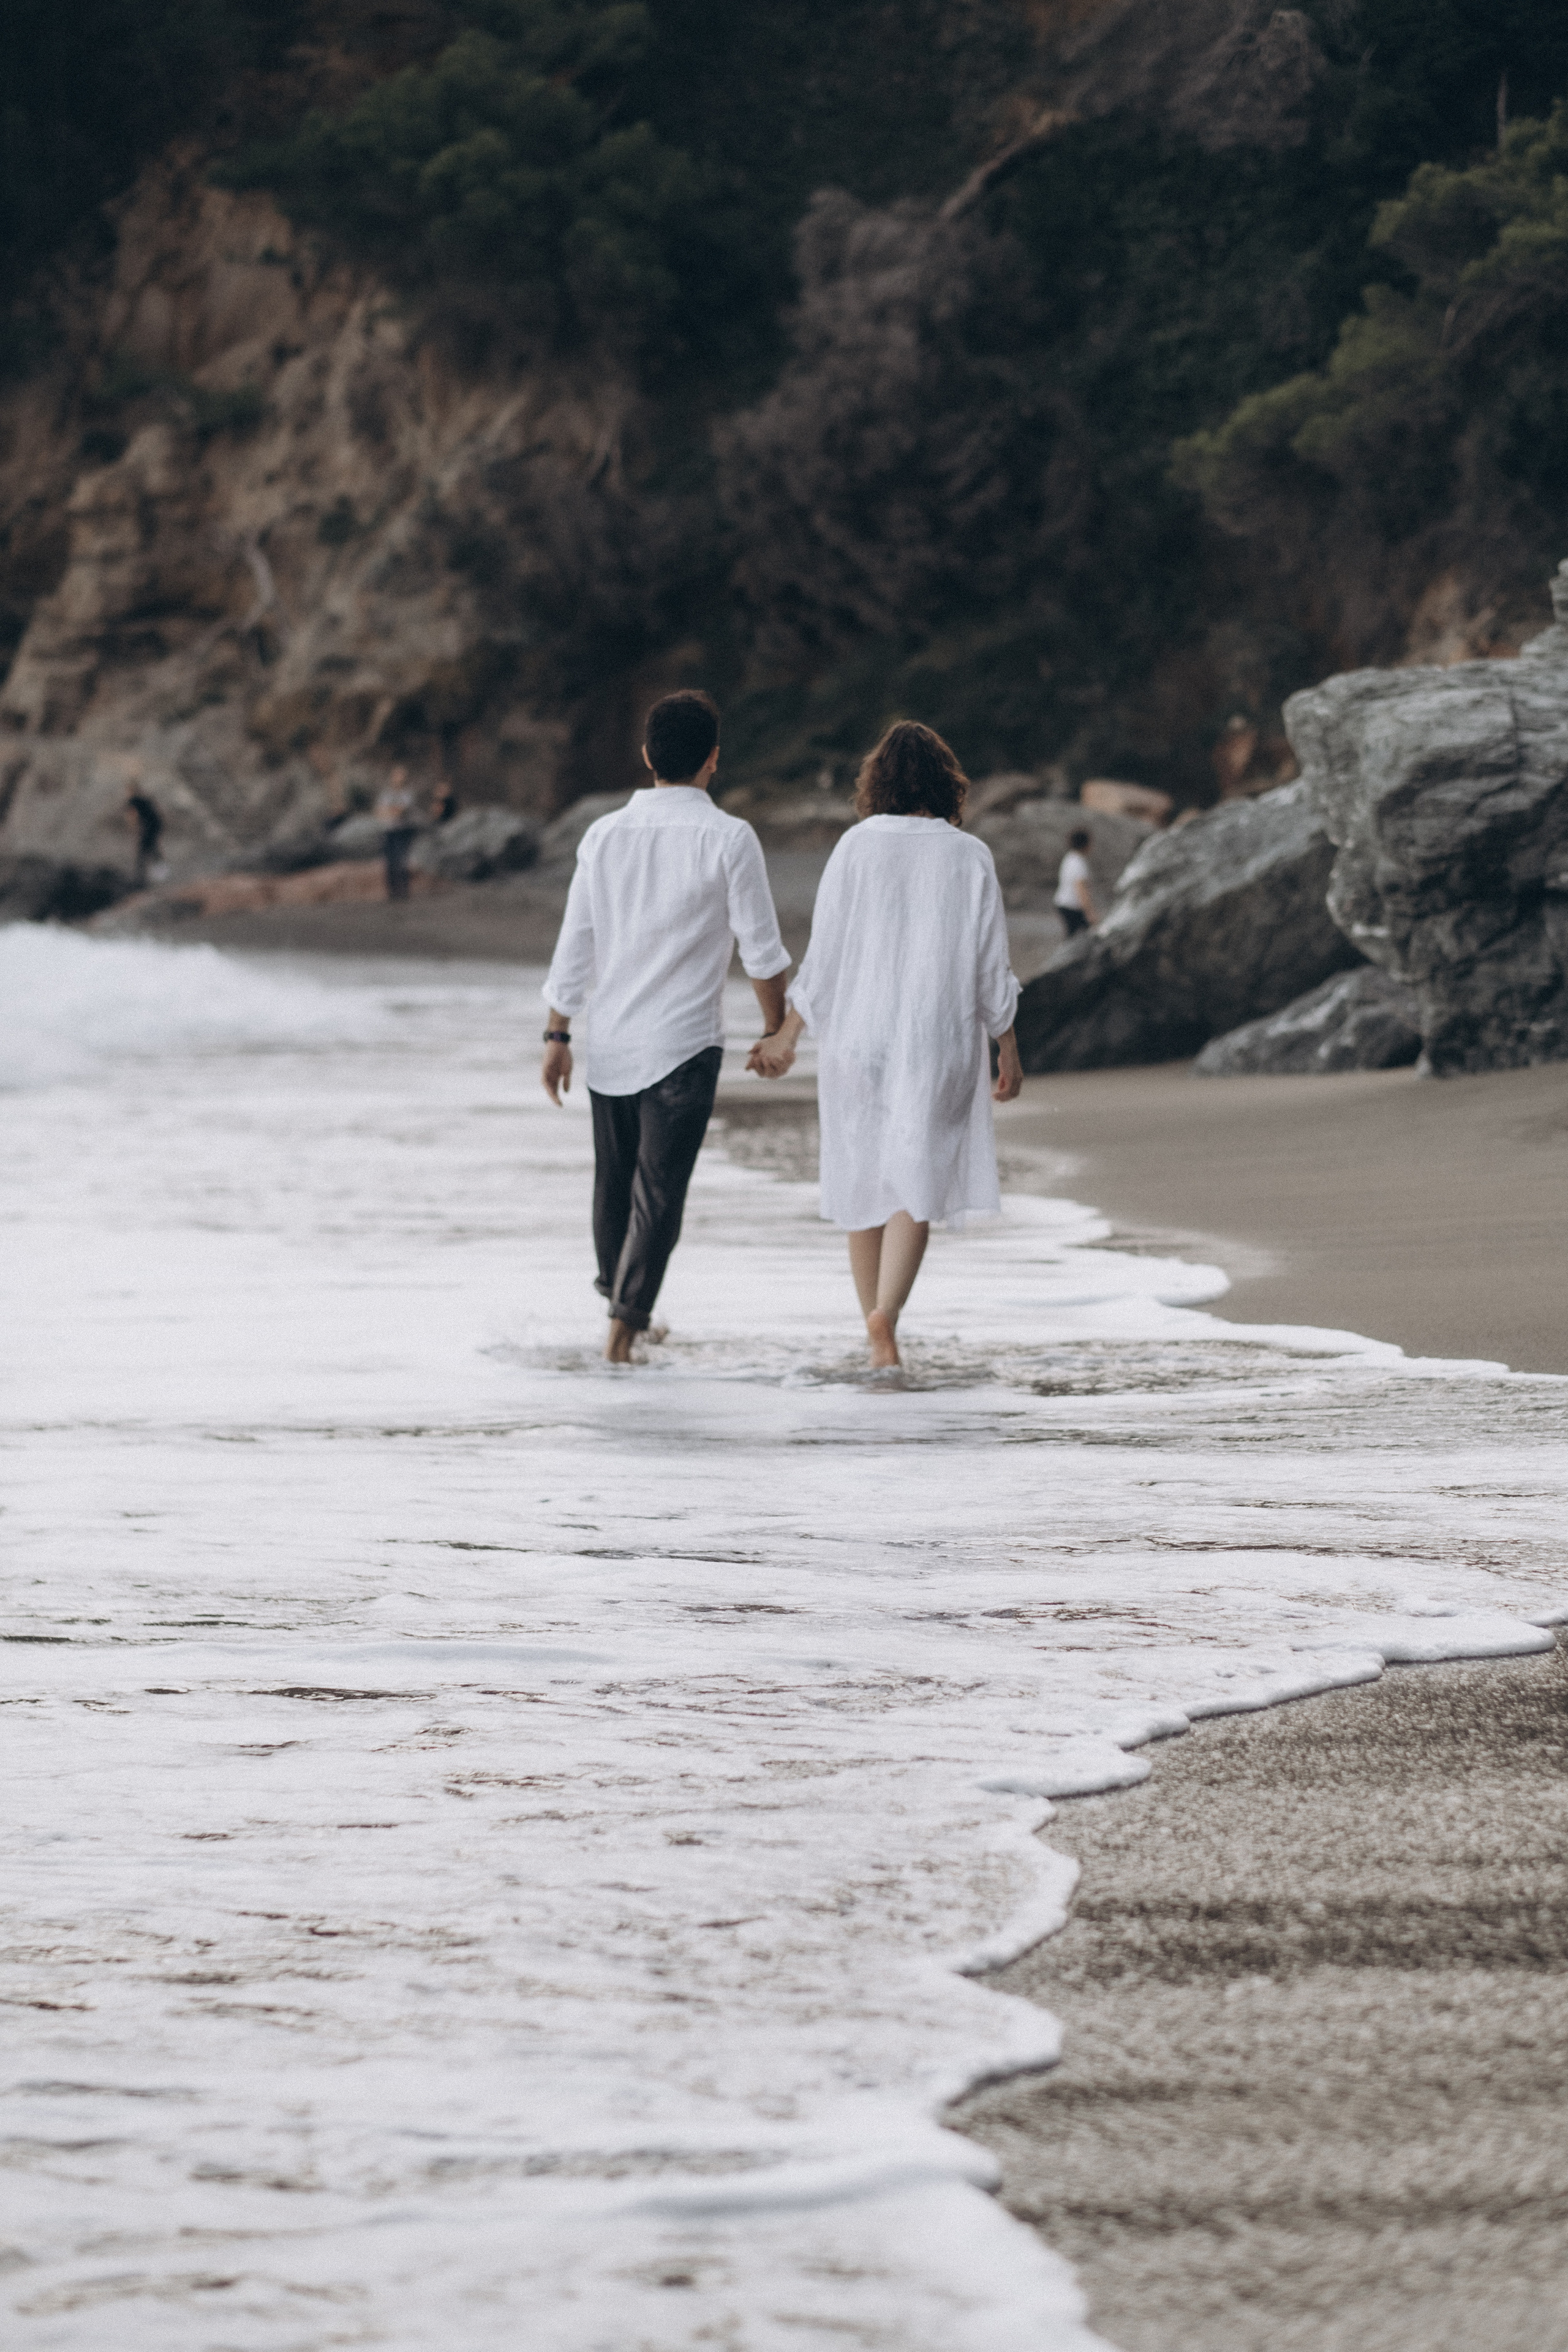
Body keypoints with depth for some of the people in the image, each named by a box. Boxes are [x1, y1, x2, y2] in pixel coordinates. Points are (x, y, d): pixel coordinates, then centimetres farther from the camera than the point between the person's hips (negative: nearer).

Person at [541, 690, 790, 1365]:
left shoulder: (605, 834, 2)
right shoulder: (728, 839, -9)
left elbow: (575, 943, 4)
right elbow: (762, 949, -6)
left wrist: (558, 1034, 11)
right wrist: (776, 1030, 8)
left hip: (609, 1039, 4)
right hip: (683, 1043, -4)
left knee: (614, 1181, 18)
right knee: (658, 1192, -2)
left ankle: (618, 1300, 32)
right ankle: (625, 1319, -11)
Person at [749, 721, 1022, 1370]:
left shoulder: (856, 848, -4)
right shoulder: (969, 858, -4)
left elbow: (824, 956, -3)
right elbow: (991, 967, -1)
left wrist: (788, 1036, 6)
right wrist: (1007, 1049, 9)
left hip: (858, 1039, 1)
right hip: (938, 1042, -1)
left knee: (865, 1182, 13)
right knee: (916, 1185, 1)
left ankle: (877, 1340, 18)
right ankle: (886, 1311, -23)